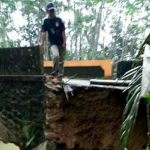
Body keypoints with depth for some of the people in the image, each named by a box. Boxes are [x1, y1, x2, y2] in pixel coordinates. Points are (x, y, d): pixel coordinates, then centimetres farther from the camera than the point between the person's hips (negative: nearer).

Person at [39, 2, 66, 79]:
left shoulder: (59, 19, -3)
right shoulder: (45, 21, -5)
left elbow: (63, 31, -4)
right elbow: (43, 32, -12)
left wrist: (64, 42, -10)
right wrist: (42, 42, -23)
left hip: (61, 43, 2)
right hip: (53, 43, -2)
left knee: (61, 60, 5)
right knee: (56, 55, -29)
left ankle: (60, 75, 18)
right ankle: (54, 72, -8)